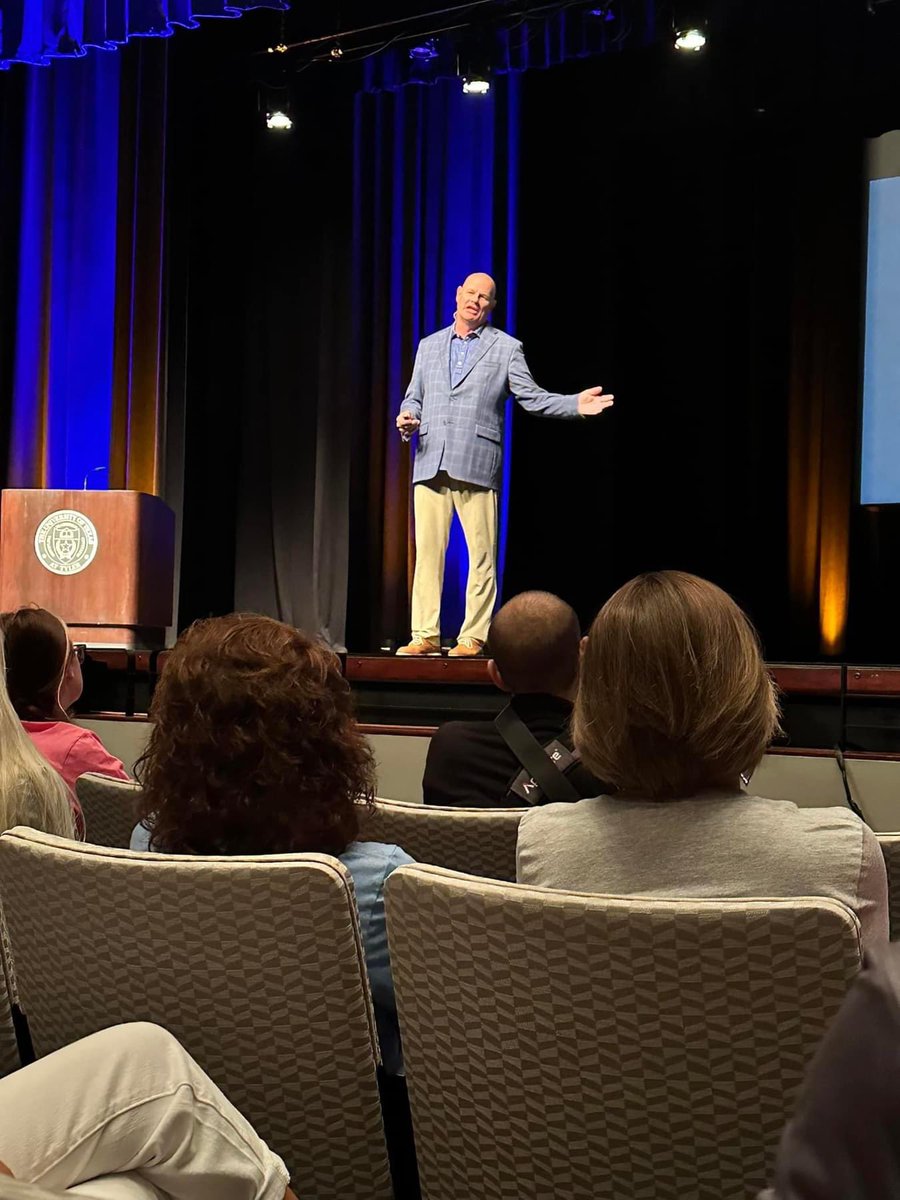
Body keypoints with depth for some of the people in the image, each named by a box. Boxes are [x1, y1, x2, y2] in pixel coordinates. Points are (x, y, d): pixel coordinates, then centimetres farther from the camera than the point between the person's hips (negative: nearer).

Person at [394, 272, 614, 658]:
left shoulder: (506, 348, 10)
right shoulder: (429, 346, 20)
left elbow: (532, 397, 5)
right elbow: (414, 397, 23)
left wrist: (576, 403, -10)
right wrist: (407, 417, 1)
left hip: (476, 466, -3)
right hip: (430, 463, 3)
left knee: (481, 555, -4)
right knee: (427, 551, 0)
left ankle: (473, 637, 2)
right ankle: (425, 636, 5)